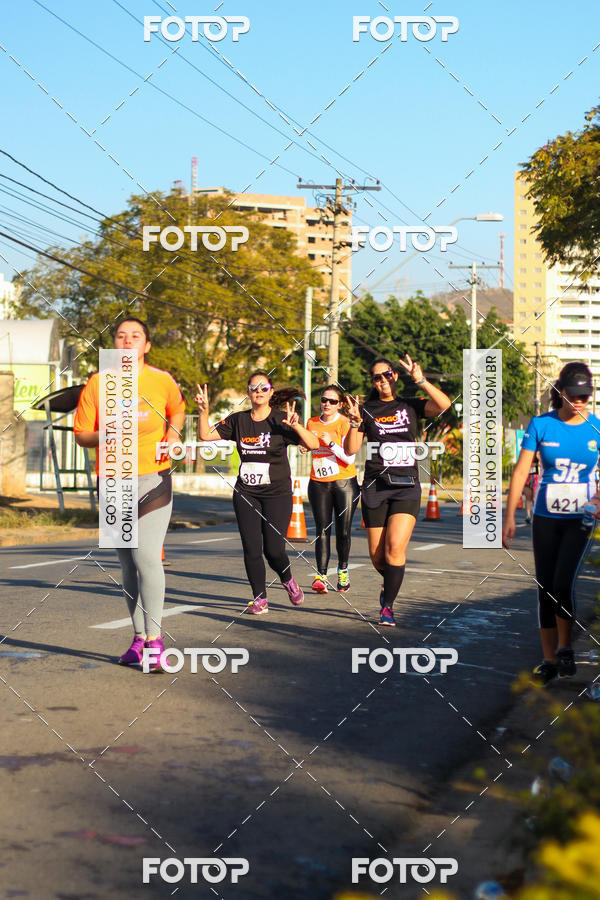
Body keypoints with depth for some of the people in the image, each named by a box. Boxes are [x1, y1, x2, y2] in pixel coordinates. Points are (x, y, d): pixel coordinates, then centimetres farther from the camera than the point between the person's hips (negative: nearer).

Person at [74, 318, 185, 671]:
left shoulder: (163, 381, 0)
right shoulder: (98, 383, 0)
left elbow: (177, 408, 21)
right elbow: (81, 433, 4)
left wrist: (173, 432, 1)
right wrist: (105, 435, -17)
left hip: (154, 479, -3)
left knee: (147, 556, -16)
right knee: (128, 563, 10)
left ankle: (155, 639, -12)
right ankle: (140, 638, 19)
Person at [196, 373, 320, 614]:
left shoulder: (280, 420, -5)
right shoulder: (238, 420, 5)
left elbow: (313, 444, -13)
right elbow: (205, 435, 6)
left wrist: (295, 426, -29)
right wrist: (204, 411, -9)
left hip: (277, 495, -3)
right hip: (246, 495, 3)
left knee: (273, 549, -5)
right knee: (251, 549, -2)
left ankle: (288, 581, 27)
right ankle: (259, 598, 12)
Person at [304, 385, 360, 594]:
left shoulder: (345, 424, -6)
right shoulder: (312, 423, 8)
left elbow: (349, 458, -13)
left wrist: (331, 443, -23)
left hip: (344, 483, -3)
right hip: (318, 483, 3)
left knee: (343, 532, 2)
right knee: (322, 531, -8)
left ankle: (343, 571, 22)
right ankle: (321, 576, -14)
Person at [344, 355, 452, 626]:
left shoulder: (411, 406, 8)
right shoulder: (366, 410, 7)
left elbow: (444, 405, -10)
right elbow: (350, 450, -2)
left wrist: (420, 380, -13)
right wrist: (355, 422, -16)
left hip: (407, 487, -1)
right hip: (375, 487, 1)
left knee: (395, 547, -17)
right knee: (377, 555, 3)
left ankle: (388, 606, -8)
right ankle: (390, 583, 36)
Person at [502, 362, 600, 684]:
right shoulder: (541, 425, -3)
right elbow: (521, 470, -2)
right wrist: (509, 516, -6)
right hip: (545, 518, 1)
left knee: (563, 584, -15)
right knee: (545, 589, 5)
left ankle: (564, 648, 7)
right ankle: (549, 660, 16)